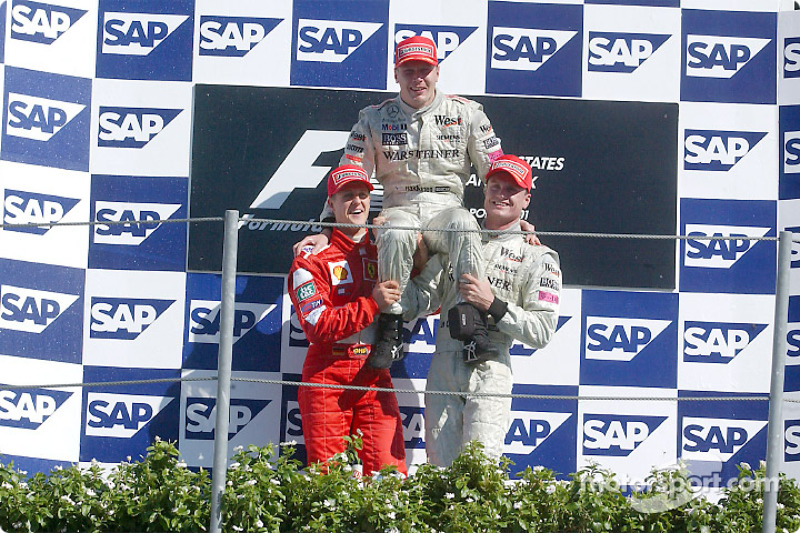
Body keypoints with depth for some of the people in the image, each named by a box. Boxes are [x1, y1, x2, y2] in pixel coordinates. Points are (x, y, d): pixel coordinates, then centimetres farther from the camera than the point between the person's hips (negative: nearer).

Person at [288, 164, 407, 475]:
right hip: (327, 376, -3)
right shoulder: (312, 258, 2)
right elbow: (317, 326, -11)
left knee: (390, 473, -8)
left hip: (375, 376, 3)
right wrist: (372, 304, -17)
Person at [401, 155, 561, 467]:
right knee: (440, 468, 2)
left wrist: (493, 305, -13)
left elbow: (542, 331, -3)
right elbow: (421, 300, 10)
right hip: (443, 367, 4)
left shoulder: (538, 257, 6)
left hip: (490, 369, -3)